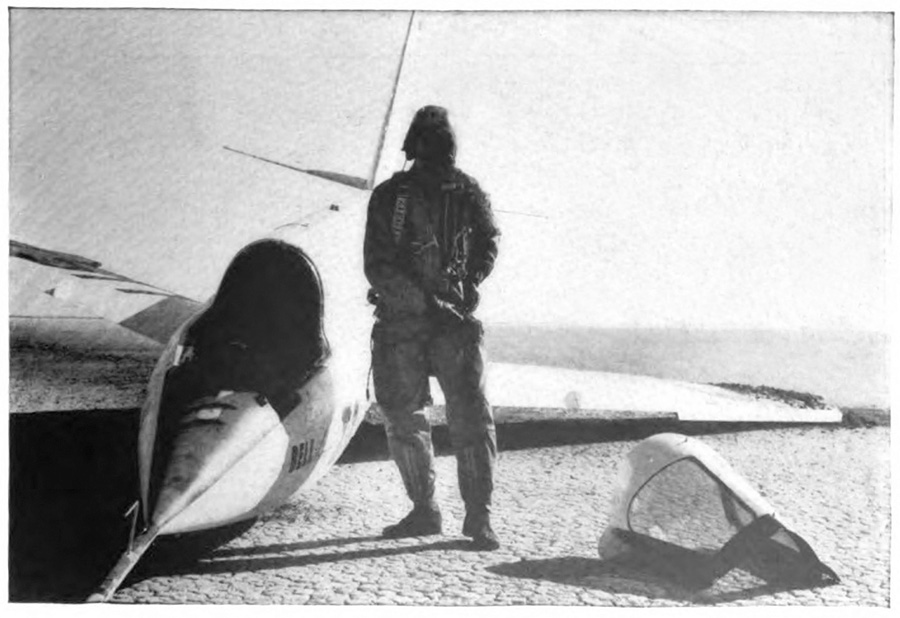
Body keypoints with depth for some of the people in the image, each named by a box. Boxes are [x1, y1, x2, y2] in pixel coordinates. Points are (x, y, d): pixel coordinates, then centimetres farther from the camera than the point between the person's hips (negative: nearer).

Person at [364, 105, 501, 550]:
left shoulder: (468, 193, 2)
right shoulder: (389, 197, -3)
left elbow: (488, 241, 14)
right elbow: (378, 267, -9)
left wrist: (472, 280, -4)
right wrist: (426, 300, -17)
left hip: (455, 317, 0)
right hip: (400, 322, 1)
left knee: (471, 413, -10)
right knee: (402, 417, 6)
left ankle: (478, 515, -4)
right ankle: (424, 511, 21)